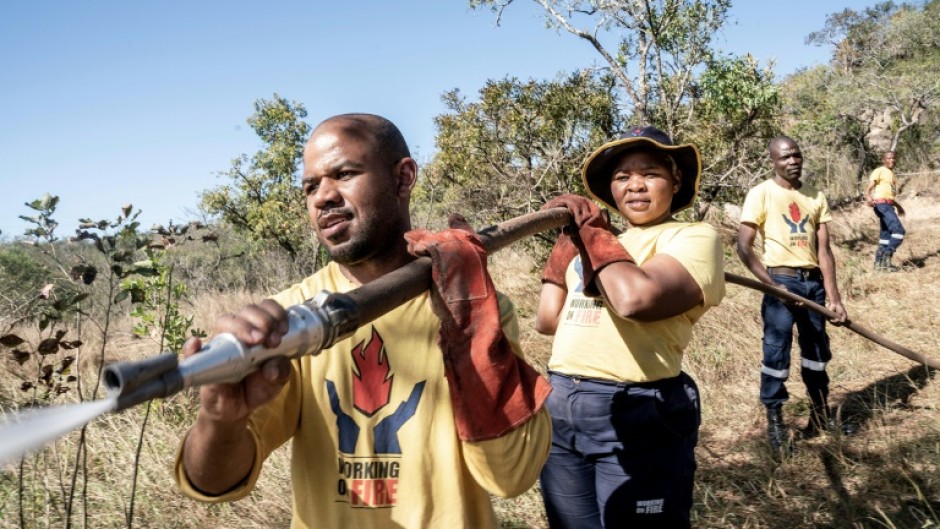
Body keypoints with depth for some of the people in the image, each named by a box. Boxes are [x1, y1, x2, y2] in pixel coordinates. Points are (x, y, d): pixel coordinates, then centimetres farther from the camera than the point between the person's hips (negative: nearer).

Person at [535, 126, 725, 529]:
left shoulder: (695, 237, -6)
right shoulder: (599, 243, 16)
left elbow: (636, 298, -25)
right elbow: (547, 321, 11)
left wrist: (591, 230, -11)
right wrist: (566, 238, 11)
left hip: (635, 416, -7)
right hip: (559, 408, 7)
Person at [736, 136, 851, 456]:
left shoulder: (816, 197, 8)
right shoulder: (761, 194, -6)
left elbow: (823, 251, 5)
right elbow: (744, 247, -11)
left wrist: (833, 296, -2)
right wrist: (772, 286, -17)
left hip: (814, 281, 5)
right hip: (781, 280, -5)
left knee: (817, 350, 14)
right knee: (777, 351, -3)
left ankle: (821, 414, 30)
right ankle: (775, 423, 8)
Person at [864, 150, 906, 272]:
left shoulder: (891, 174, 22)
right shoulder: (879, 171, -6)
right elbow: (869, 188, -18)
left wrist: (898, 206, 45)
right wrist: (868, 198, -40)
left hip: (889, 206, 9)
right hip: (882, 205, -9)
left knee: (886, 235, 8)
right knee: (899, 230, -18)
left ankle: (879, 263, 10)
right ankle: (887, 255, -13)